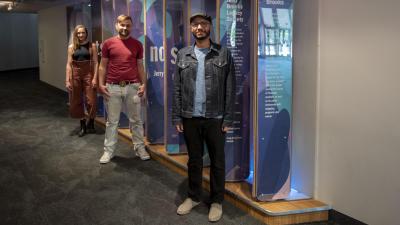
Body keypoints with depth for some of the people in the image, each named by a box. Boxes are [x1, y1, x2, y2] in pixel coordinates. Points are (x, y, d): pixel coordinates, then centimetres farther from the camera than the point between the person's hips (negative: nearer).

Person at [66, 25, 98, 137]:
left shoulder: (92, 46, 0)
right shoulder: (72, 47, 6)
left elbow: (95, 63, -3)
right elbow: (69, 64, 4)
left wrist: (95, 78, -11)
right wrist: (67, 80, -2)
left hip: (88, 74, -2)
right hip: (75, 75, 3)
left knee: (91, 100, -2)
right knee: (77, 101, 7)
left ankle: (91, 124, 18)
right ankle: (83, 126, 20)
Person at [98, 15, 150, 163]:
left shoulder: (137, 44, 6)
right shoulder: (108, 43, 2)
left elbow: (140, 66, 10)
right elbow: (103, 66, 5)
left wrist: (143, 84, 0)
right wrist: (101, 84, -4)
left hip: (133, 87, 1)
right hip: (112, 87, -1)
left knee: (136, 120, 9)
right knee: (112, 121, 7)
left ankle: (140, 148, 19)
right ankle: (109, 151, 15)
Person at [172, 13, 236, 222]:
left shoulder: (224, 54, -1)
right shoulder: (183, 55, 6)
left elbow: (230, 89, -3)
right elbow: (177, 88, 4)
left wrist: (228, 119, -8)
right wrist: (176, 117, -1)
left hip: (215, 118, -2)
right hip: (190, 118, 2)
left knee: (217, 161, 8)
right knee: (194, 160, 14)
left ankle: (216, 201, 23)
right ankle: (193, 196, 30)